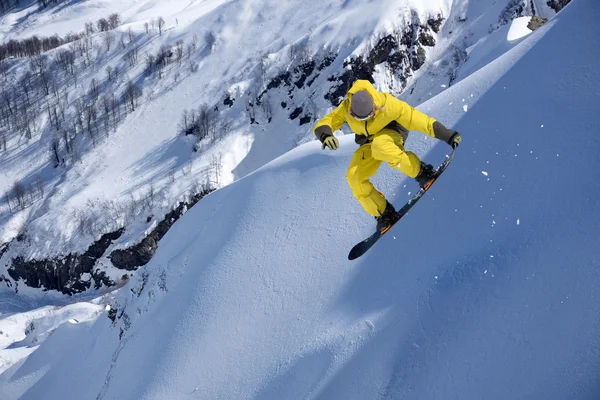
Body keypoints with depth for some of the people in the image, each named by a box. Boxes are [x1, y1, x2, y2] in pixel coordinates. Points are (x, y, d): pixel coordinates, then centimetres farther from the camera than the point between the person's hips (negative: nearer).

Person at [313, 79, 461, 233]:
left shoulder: (388, 104, -34)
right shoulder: (346, 108, -25)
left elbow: (417, 119, -31)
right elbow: (322, 125, -23)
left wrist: (448, 135, -30)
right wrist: (325, 135, -49)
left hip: (391, 133, -4)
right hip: (369, 142, 4)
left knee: (379, 145, -40)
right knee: (354, 176, -16)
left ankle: (421, 172, -25)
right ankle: (383, 214, 0)